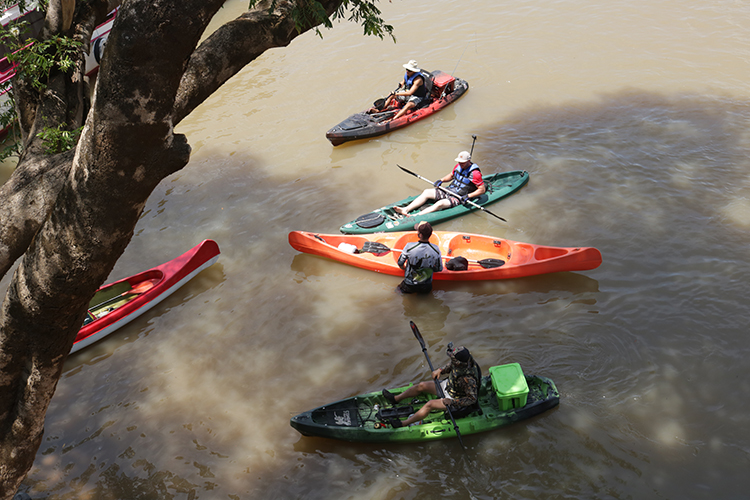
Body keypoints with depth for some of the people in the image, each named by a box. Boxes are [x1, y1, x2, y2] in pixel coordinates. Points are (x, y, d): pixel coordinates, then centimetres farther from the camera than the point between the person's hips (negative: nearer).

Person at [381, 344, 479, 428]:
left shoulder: (468, 379, -41)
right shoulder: (462, 360, -20)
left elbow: (472, 399, -32)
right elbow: (449, 366, 3)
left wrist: (452, 402, -33)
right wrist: (440, 370, -15)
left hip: (456, 399, -8)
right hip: (448, 385, 8)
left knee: (430, 404, -20)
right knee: (422, 386, 5)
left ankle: (403, 424, -10)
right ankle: (395, 399, 23)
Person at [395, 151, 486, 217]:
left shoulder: (475, 173, -16)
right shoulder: (458, 166, 6)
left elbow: (482, 190, -16)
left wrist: (468, 196, -24)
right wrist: (441, 180, 7)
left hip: (458, 198, -8)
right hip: (448, 191, 8)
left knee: (440, 204, -34)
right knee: (426, 192, -8)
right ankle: (406, 209, -20)